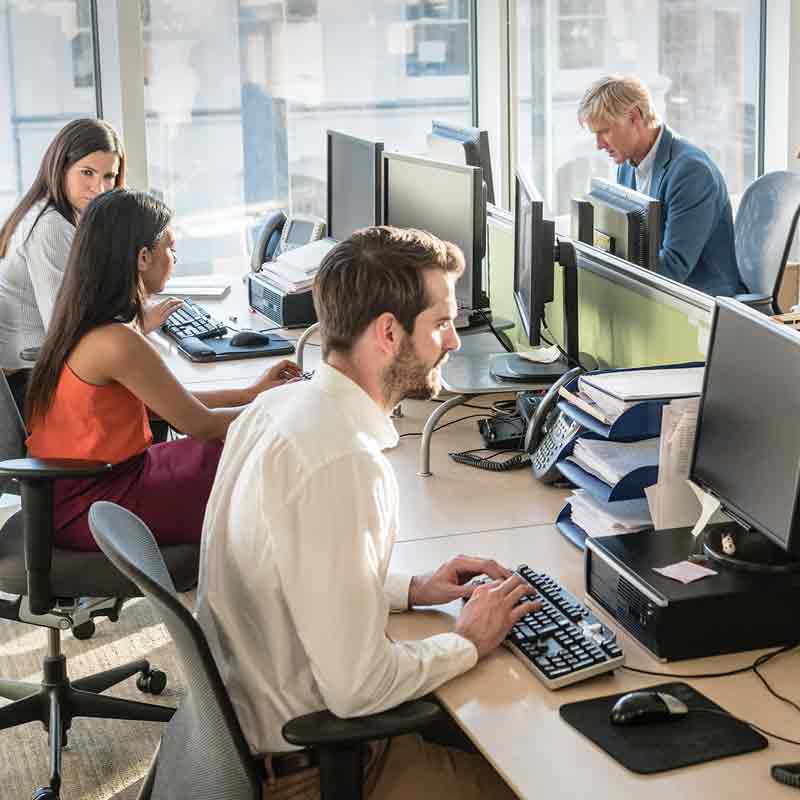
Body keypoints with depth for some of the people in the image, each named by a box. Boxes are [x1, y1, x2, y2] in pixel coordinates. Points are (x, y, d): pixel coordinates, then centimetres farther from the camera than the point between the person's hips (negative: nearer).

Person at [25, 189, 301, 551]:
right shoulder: (118, 342, -26)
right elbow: (200, 424, -15)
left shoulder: (80, 324, 4)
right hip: (90, 510, -9)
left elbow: (168, 403, 12)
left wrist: (251, 393, 14)